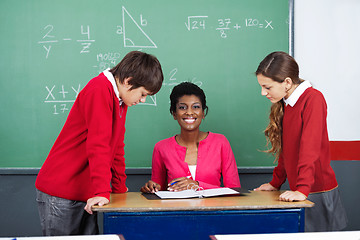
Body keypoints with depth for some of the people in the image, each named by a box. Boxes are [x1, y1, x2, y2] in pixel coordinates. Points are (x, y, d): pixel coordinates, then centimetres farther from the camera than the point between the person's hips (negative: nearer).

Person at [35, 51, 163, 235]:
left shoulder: (120, 99, 12)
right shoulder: (100, 90, -17)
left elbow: (116, 148, 20)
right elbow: (98, 145, -24)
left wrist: (120, 189, 22)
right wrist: (103, 192, -27)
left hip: (85, 195, 9)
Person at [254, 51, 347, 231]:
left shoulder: (313, 99, -14)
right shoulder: (284, 104, 11)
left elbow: (310, 148, -23)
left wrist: (302, 190, -29)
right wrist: (276, 183, 18)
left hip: (318, 193, -7)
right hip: (297, 192, 7)